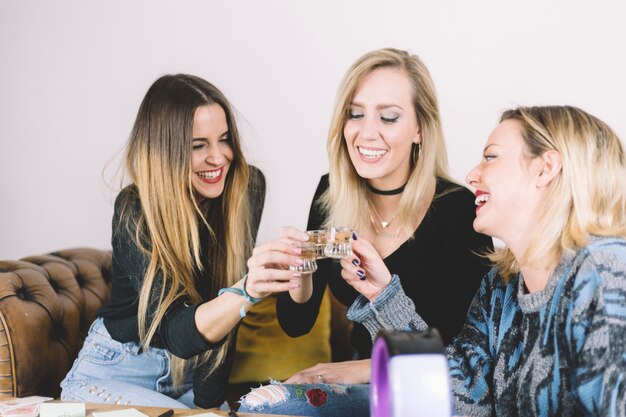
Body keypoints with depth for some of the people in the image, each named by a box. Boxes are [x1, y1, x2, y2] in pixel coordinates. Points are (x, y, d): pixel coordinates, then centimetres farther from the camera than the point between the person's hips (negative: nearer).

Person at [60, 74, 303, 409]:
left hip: (194, 376, 4)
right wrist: (247, 291, -50)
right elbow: (176, 331, -32)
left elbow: (218, 315, -7)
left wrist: (210, 392, -13)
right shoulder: (135, 211, -21)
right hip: (118, 371, -3)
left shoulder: (248, 187, -11)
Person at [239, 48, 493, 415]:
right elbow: (297, 325, 2)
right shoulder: (330, 195, -3)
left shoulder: (459, 210, -17)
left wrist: (371, 368, -21)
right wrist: (299, 278, -19)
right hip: (356, 379, 5)